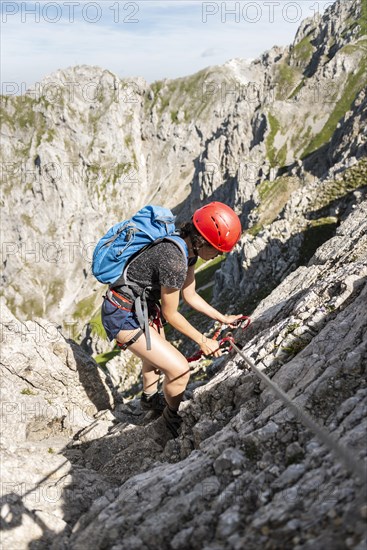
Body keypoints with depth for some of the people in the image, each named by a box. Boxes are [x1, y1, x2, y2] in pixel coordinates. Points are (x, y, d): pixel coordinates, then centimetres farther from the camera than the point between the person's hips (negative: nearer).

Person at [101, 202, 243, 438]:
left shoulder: (188, 248, -4)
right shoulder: (174, 259, -32)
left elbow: (190, 295, 9)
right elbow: (171, 314, -19)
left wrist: (222, 318, 10)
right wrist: (203, 341, -8)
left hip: (142, 306, 10)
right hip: (123, 317, -10)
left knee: (155, 355, 32)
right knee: (180, 370, -11)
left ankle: (150, 399, 61)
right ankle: (172, 416, 20)